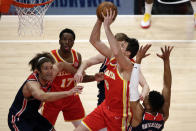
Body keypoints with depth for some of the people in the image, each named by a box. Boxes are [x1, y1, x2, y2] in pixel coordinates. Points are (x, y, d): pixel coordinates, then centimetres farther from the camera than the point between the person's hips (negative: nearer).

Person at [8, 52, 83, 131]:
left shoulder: (48, 76, -13)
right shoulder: (32, 84, -36)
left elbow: (62, 65, 8)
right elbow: (43, 97, -57)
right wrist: (68, 93, -63)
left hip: (33, 115, 9)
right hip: (18, 119, -9)